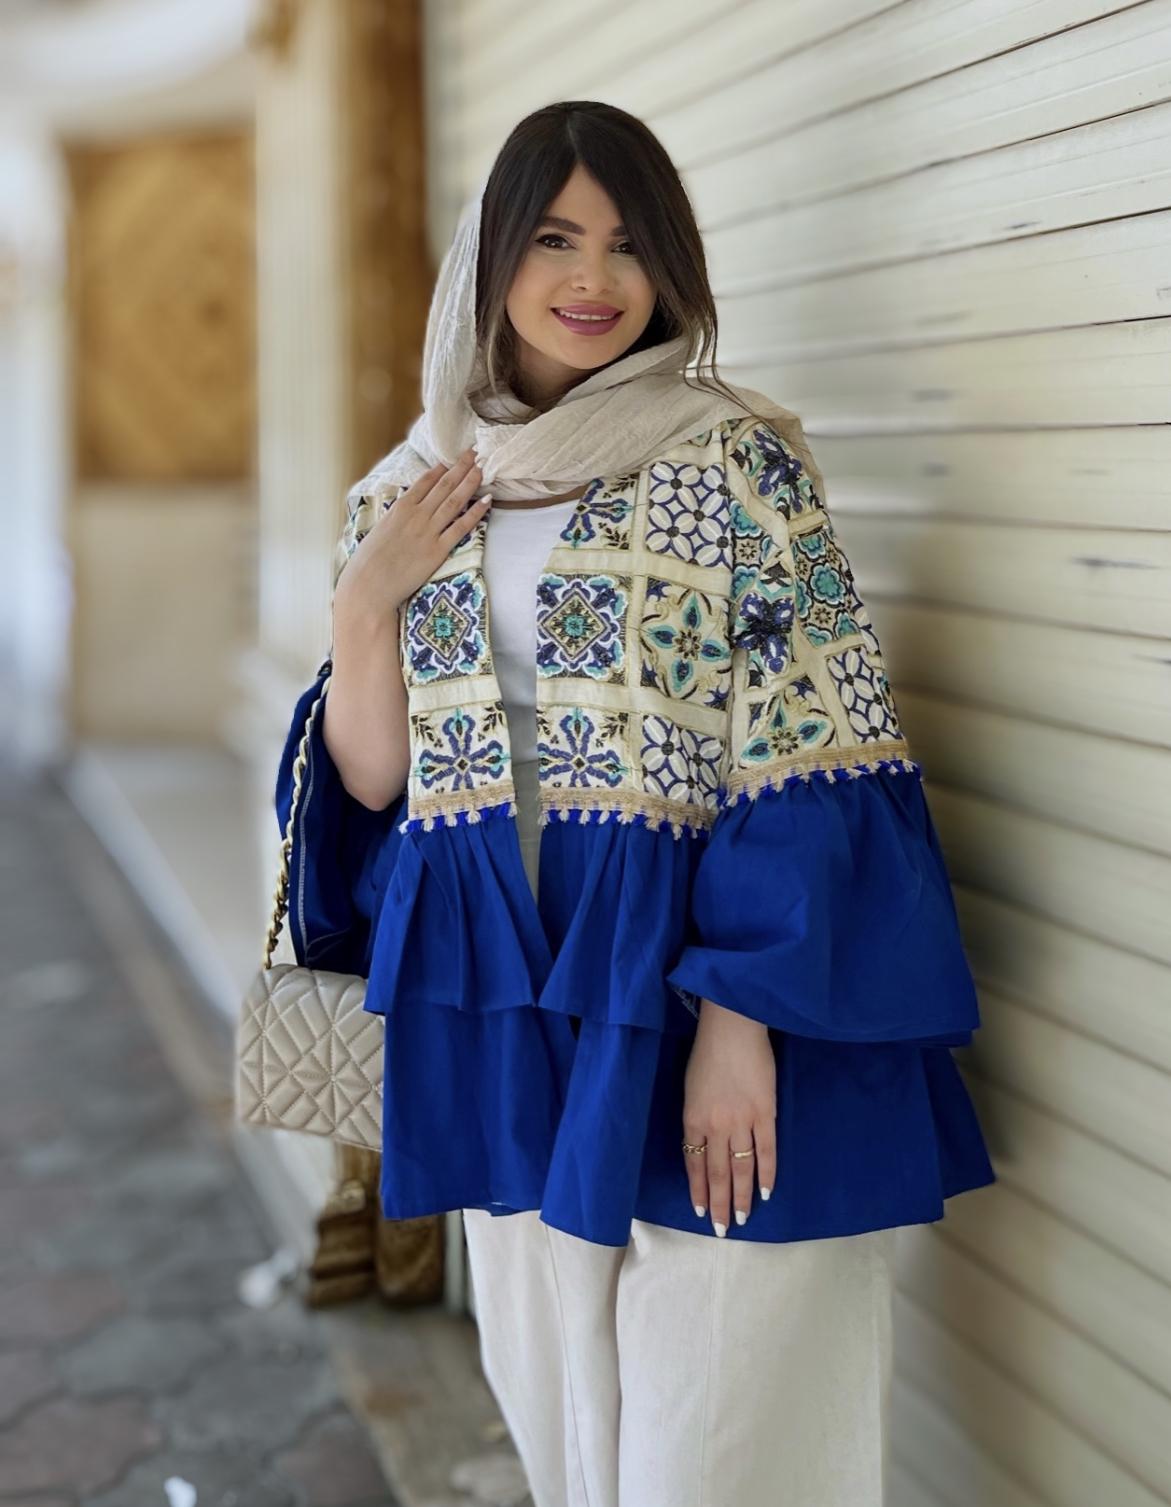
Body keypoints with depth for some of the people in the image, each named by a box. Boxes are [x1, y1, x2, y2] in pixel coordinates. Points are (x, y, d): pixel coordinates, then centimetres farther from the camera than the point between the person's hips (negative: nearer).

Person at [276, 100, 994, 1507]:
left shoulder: (736, 455, -7)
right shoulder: (413, 492, 8)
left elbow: (809, 762, -12)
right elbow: (373, 783, 8)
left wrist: (740, 1022, -18)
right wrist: (366, 602, -7)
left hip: (702, 979, -4)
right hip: (509, 1012, 5)